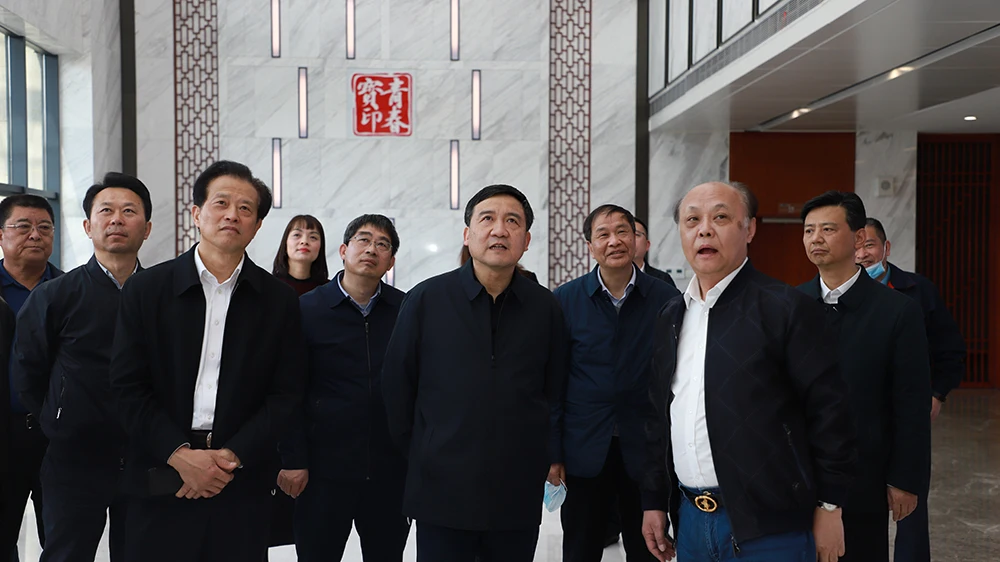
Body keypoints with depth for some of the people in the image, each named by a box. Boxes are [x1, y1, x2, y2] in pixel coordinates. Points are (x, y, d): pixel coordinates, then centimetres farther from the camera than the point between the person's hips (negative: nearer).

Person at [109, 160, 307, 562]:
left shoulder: (279, 300, 3)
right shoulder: (146, 289, 2)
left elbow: (287, 394, 1)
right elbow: (127, 386, -1)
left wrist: (232, 456, -9)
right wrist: (180, 454, -10)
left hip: (244, 485, 0)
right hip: (161, 480, 0)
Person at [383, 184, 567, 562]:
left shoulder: (546, 308, 3)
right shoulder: (425, 300, -3)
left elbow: (555, 391, 10)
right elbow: (396, 386, 3)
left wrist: (547, 457, 9)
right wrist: (418, 456, 5)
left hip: (520, 494, 2)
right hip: (441, 489, -1)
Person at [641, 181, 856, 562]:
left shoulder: (788, 309, -9)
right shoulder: (669, 318, 9)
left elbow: (829, 412, -9)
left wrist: (829, 508, -7)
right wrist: (654, 501, 12)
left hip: (768, 529, -5)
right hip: (689, 520, 5)